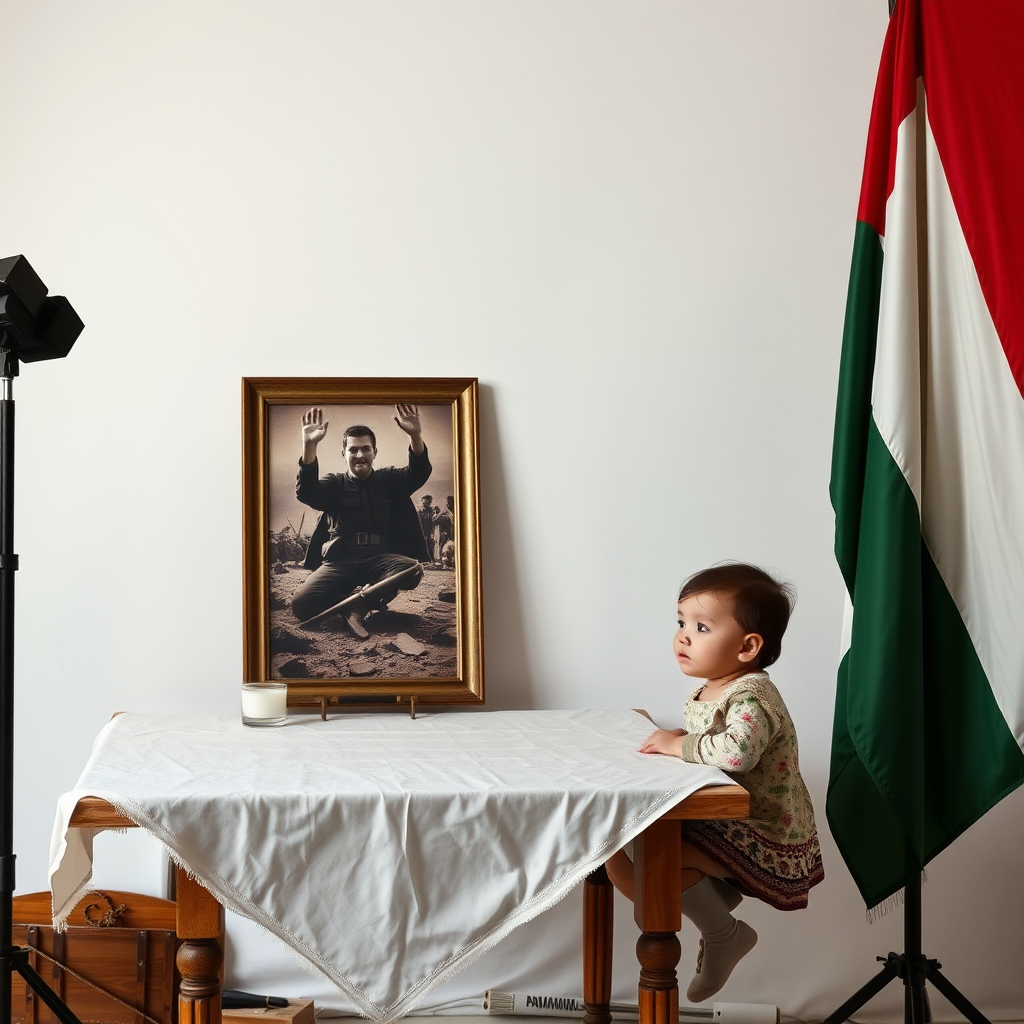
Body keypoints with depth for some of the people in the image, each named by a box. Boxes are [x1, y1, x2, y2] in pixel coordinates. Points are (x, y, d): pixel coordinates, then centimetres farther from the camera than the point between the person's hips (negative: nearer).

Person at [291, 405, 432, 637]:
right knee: (301, 603, -25)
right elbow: (306, 493, -8)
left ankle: (356, 602, -20)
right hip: (340, 561, 0)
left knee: (412, 569, -34)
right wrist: (309, 446, -25)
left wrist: (415, 436, -26)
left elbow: (419, 473, -5)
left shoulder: (388, 479, 15)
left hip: (380, 558, 0)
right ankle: (368, 598, -7)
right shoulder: (335, 483, 13)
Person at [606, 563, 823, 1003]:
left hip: (763, 837, -10)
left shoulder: (750, 697, -22)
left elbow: (738, 750, -42)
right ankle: (722, 896, 13)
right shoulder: (706, 692, 7)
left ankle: (723, 934, -4)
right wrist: (677, 740, 2)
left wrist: (681, 745, -28)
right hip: (726, 820, 10)